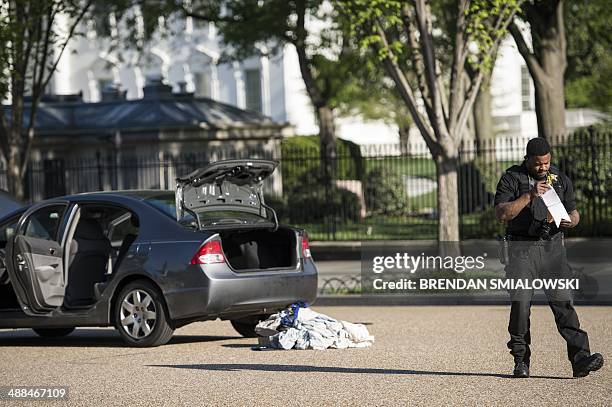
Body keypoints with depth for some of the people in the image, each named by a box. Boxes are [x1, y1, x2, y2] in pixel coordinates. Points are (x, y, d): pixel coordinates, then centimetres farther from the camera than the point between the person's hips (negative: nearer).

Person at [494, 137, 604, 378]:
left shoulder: (560, 179, 13)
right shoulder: (512, 178, 0)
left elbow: (573, 212, 18)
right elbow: (502, 213, -11)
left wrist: (571, 220, -7)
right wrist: (529, 196, -20)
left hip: (552, 247, 2)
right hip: (522, 248, -2)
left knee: (563, 301, -9)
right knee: (520, 303, -6)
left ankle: (580, 358, -18)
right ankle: (521, 361, 6)